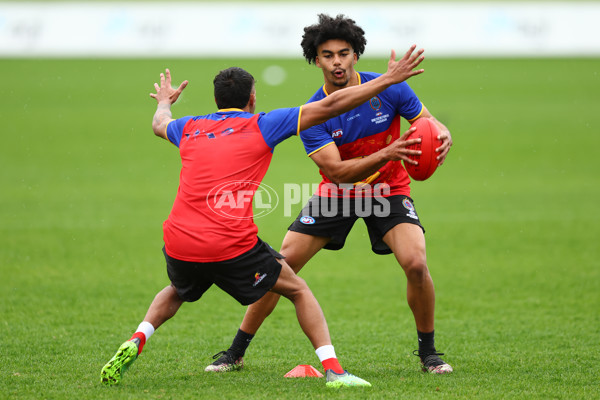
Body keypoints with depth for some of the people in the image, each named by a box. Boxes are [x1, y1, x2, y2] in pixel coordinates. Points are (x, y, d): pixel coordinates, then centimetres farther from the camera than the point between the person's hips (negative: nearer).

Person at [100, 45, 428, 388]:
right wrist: (388, 79, 9)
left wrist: (165, 102, 67)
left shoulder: (189, 129, 18)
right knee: (298, 290, 15)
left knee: (177, 292, 36)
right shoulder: (261, 126, 6)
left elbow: (159, 123, 43)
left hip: (179, 244, 4)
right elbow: (329, 106, 3)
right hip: (232, 246, -4)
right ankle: (333, 370, 1)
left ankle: (135, 343, 13)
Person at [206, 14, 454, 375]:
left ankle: (428, 351, -2)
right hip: (335, 194, 1)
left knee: (416, 263, -24)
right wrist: (388, 153, -40)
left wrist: (443, 137, -31)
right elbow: (337, 171, -26)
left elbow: (430, 124, -5)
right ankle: (236, 352, 7)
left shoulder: (388, 89, -16)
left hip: (388, 190, -1)